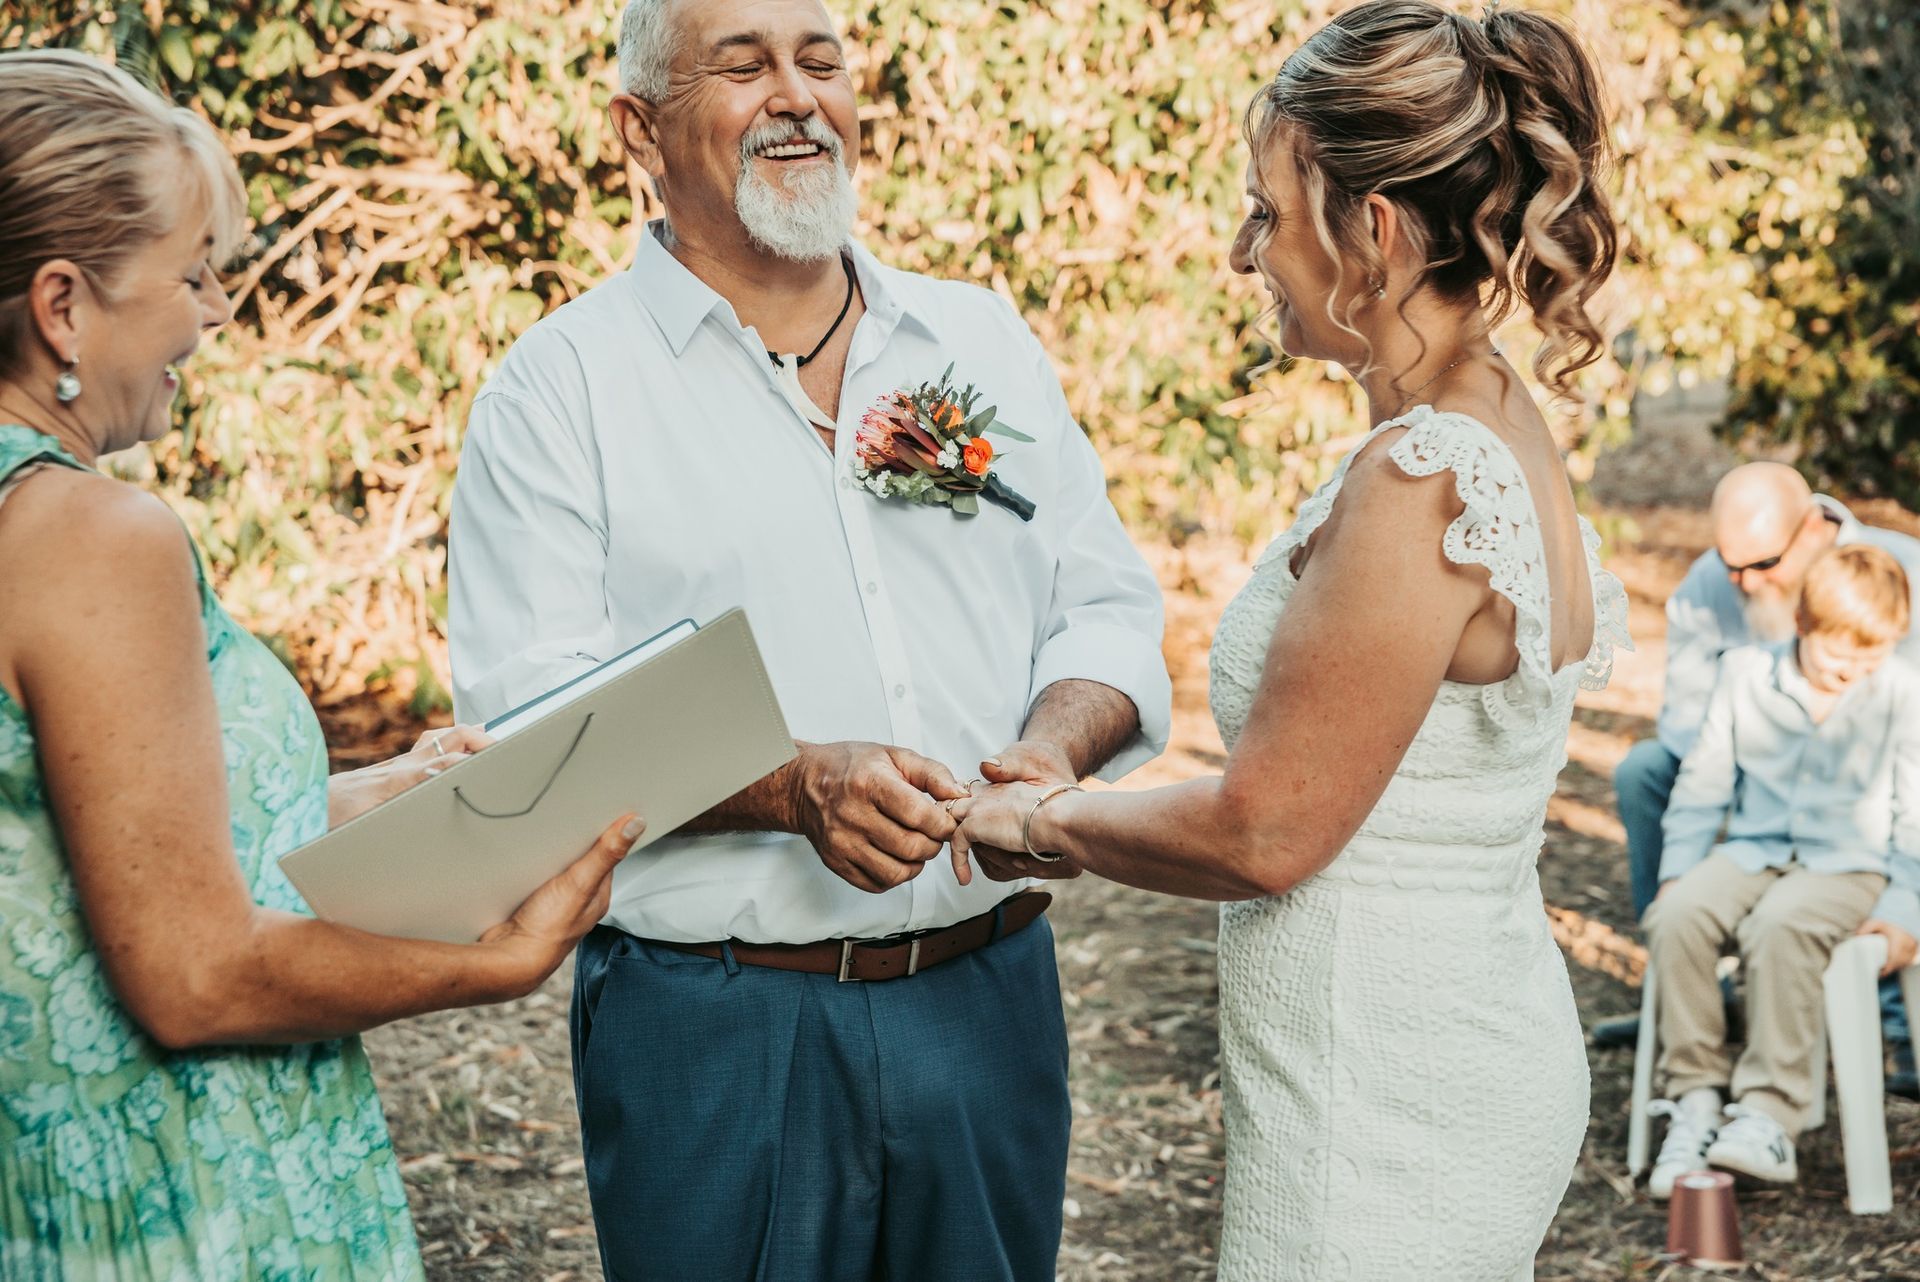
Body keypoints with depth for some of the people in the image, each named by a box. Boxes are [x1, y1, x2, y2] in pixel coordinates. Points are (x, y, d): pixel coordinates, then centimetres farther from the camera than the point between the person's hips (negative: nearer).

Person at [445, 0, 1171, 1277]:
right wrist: (793, 786, -26)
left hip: (990, 997, 4)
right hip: (713, 1027, -3)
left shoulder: (987, 342, 10)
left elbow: (1107, 606, 10)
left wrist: (1055, 746, -12)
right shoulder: (561, 388, -3)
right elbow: (529, 721, -12)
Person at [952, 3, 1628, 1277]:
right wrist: (1082, 820, 12)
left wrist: (1038, 821, -3)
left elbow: (1265, 834, -19)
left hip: (1381, 1114, -9)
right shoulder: (1499, 431, 5)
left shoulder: (1423, 484, -24)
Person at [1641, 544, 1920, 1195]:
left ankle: (1770, 1114, -30)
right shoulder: (1745, 673, 2)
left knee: (1779, 926, -35)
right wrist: (1679, 870, 0)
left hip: (1849, 866, -3)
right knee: (1676, 917, -27)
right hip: (1752, 850, 3)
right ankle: (1695, 1097, -17)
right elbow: (1703, 782, 10)